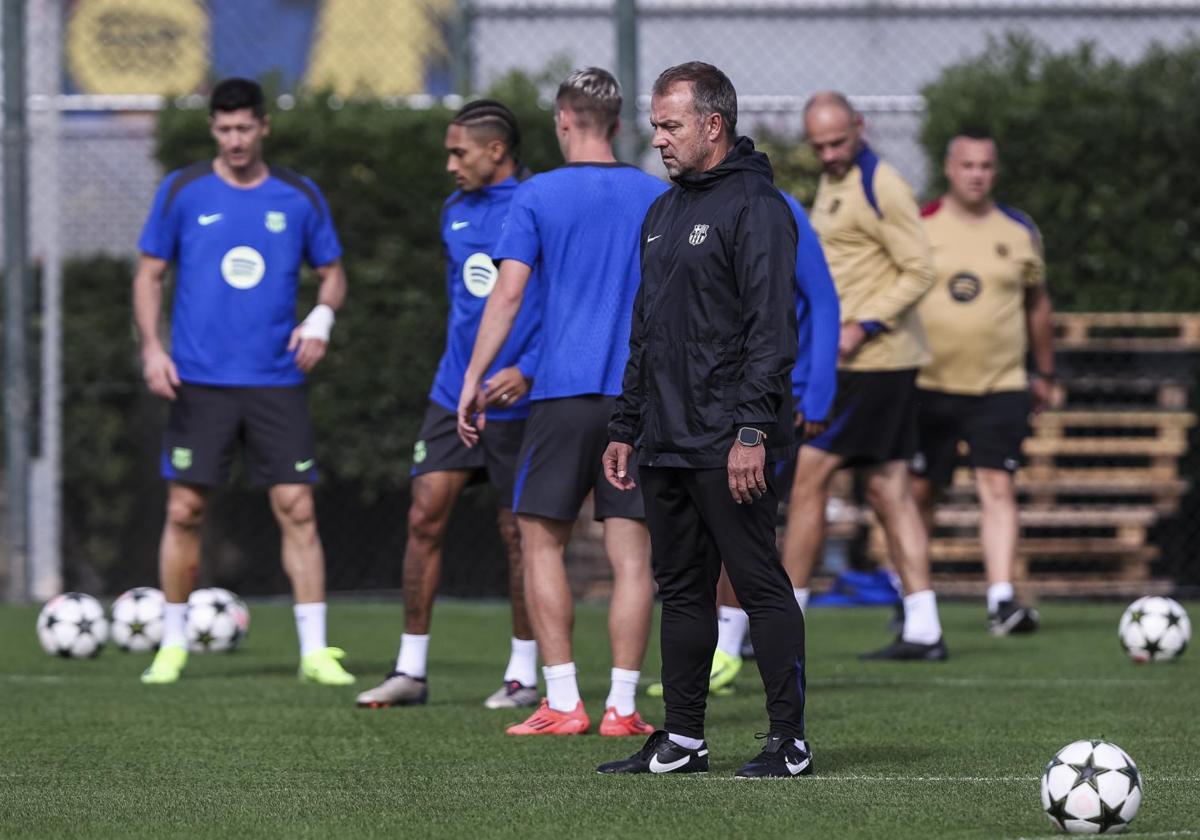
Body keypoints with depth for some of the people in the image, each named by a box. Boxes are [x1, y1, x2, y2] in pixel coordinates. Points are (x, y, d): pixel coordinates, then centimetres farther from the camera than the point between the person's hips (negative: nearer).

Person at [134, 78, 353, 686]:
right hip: (199, 379, -1)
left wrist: (321, 318, -7)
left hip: (275, 381, 1)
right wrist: (151, 347, -6)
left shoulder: (299, 197, 6)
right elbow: (149, 274, 7)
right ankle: (173, 645, 12)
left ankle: (315, 651, -2)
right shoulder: (183, 192, 3)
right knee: (185, 511, -1)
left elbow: (332, 273, 14)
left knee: (297, 510, -5)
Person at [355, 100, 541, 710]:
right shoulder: (456, 212, 11)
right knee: (424, 518, -1)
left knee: (519, 533, 2)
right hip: (454, 396, 6)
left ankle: (524, 674, 12)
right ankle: (411, 669, 4)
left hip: (515, 402, -6)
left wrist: (527, 368, -20)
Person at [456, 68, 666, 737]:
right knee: (632, 553, 2)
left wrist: (474, 380, -1)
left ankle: (564, 702, 0)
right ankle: (623, 706, -2)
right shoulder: (659, 198, 8)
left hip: (564, 392, -2)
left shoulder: (538, 196, 0)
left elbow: (509, 293, -6)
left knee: (543, 542, 7)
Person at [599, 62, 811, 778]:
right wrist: (625, 429, 20)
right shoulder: (664, 214, 18)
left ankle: (790, 741, -2)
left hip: (729, 446, -9)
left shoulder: (755, 207, -9)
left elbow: (772, 329, -16)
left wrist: (753, 430, -22)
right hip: (667, 444, 9)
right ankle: (682, 740, 16)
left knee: (761, 586, -5)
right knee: (682, 590, 11)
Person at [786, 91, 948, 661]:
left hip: (874, 360, -10)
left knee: (806, 478, -7)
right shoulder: (832, 183, 16)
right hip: (858, 362, 10)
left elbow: (918, 271, -17)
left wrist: (862, 329, -22)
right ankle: (922, 630, 8)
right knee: (889, 490, 8)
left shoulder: (879, 186, -14)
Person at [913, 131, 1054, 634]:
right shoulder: (918, 227, 1)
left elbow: (1037, 304, 18)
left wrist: (1044, 373, 20)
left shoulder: (1020, 233, 6)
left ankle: (1002, 599, -20)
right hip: (929, 384, 0)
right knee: (920, 493, 6)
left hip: (1001, 387, 0)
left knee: (997, 488, -13)